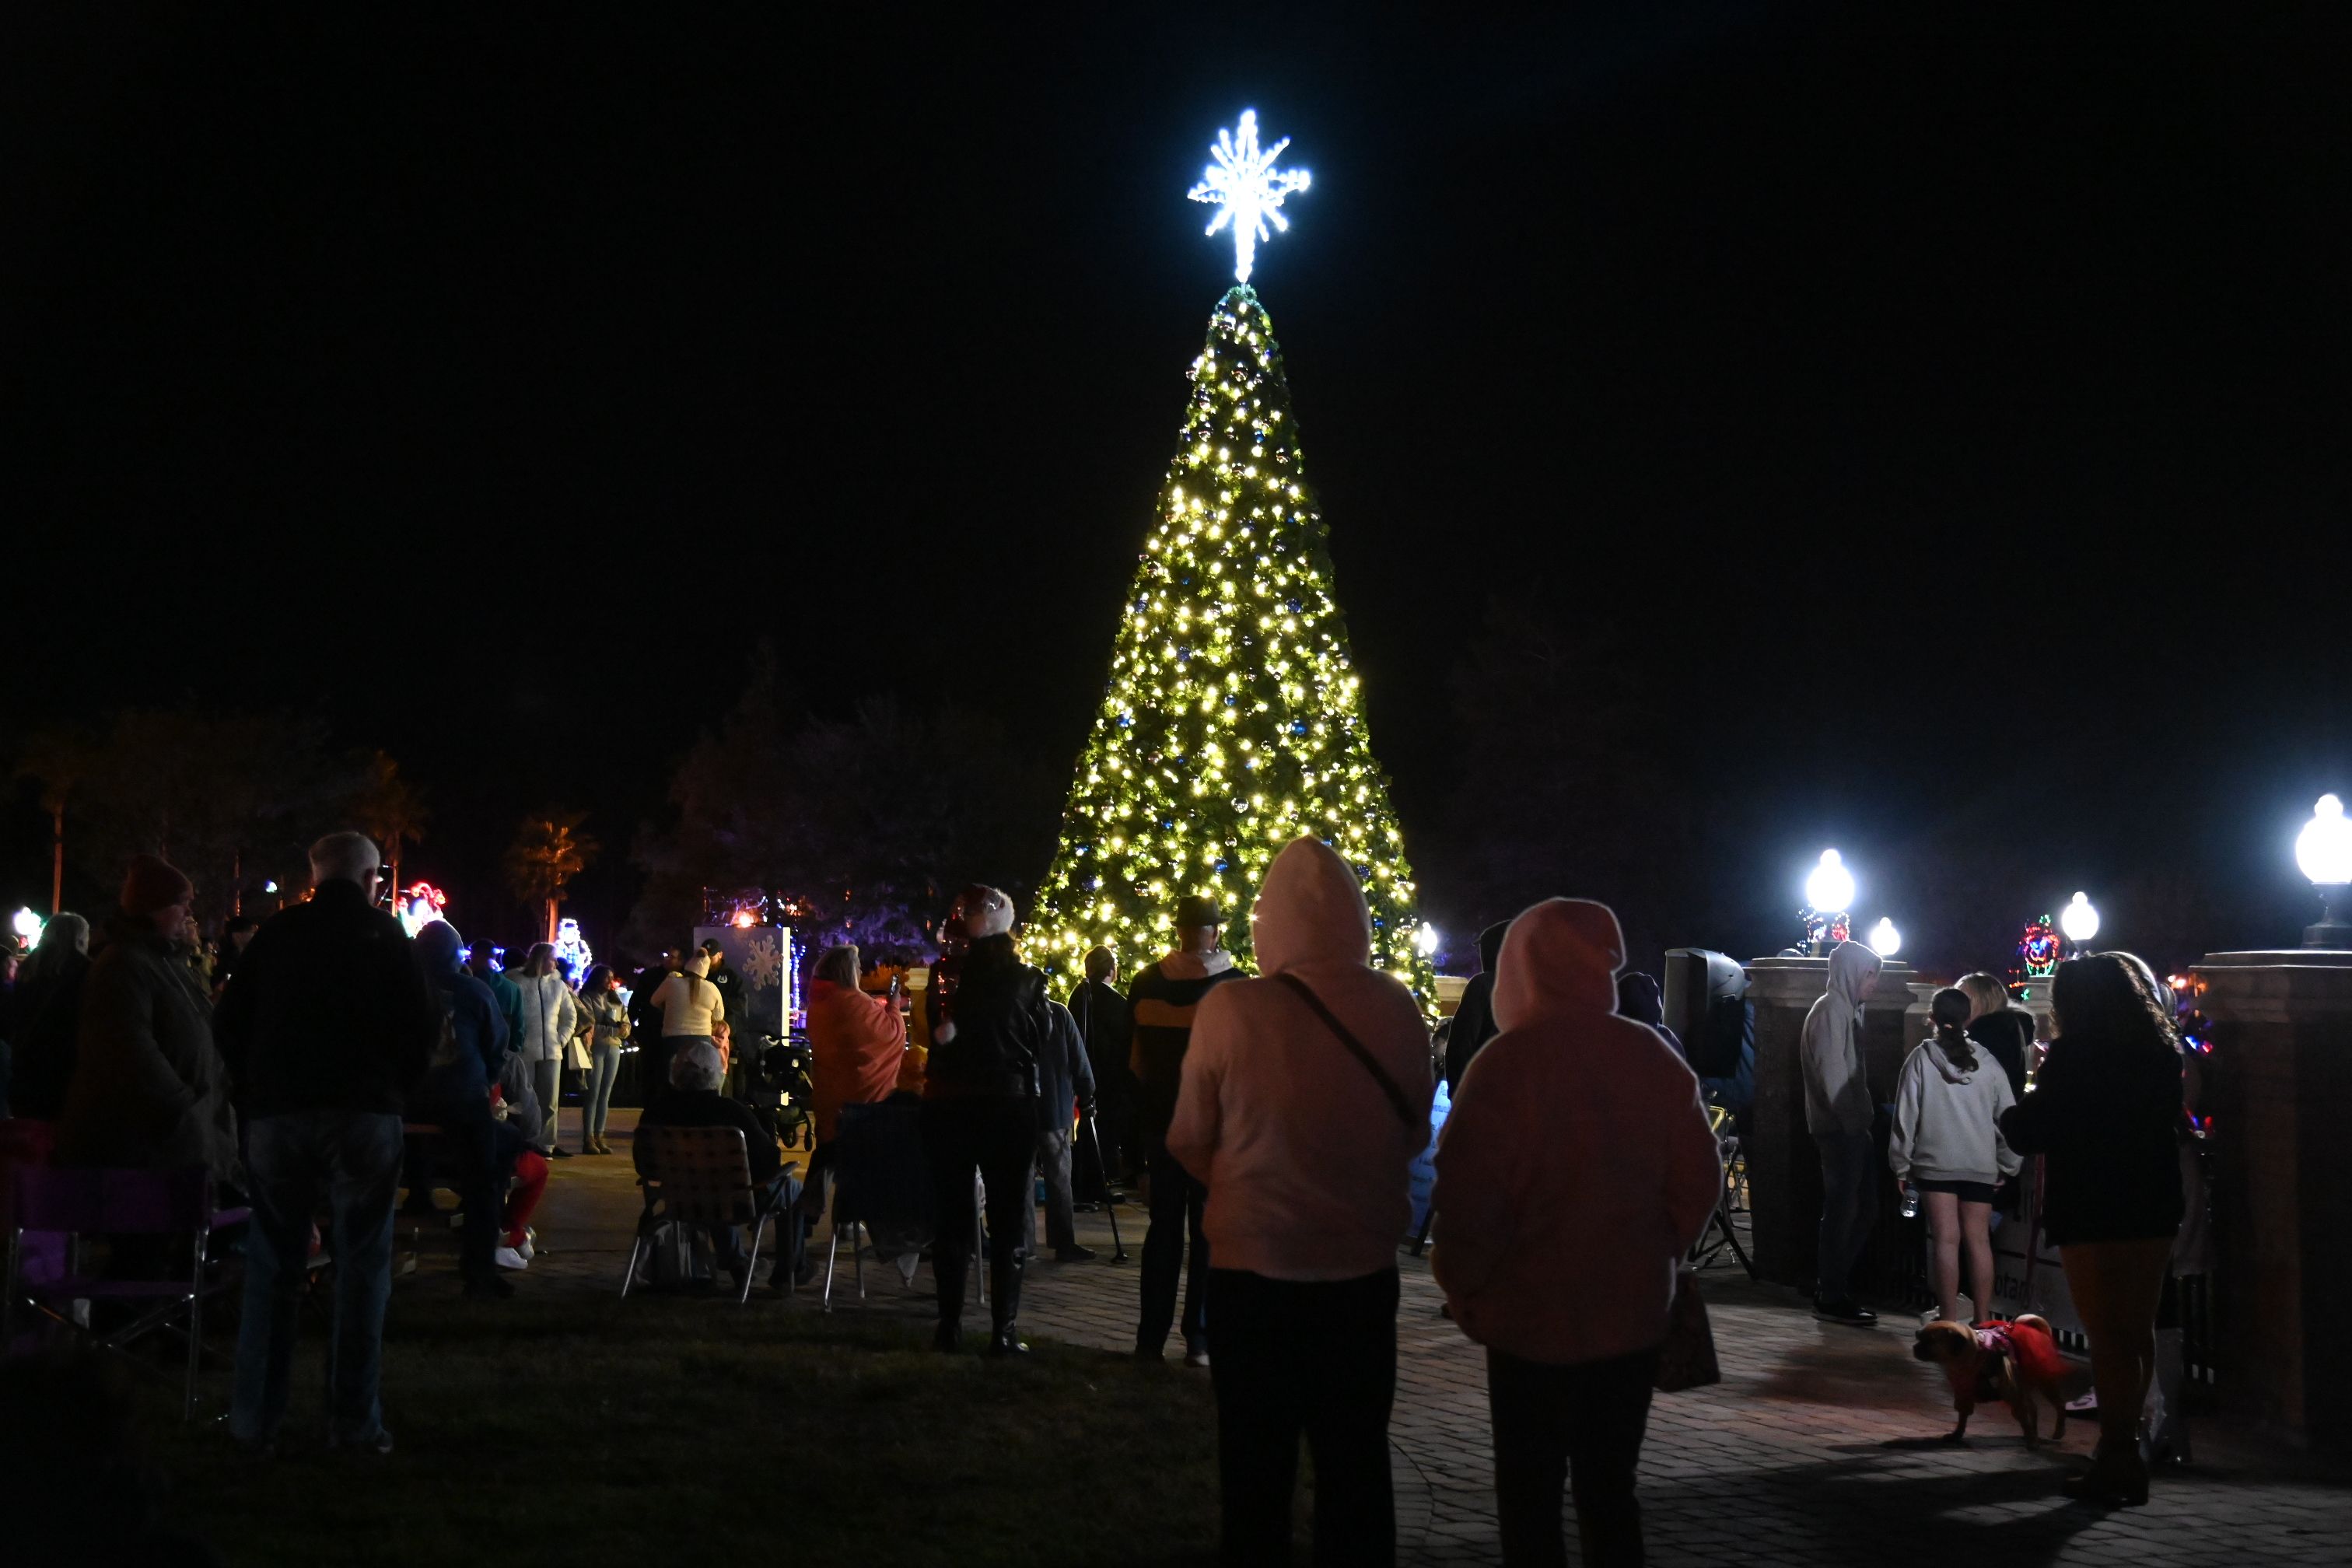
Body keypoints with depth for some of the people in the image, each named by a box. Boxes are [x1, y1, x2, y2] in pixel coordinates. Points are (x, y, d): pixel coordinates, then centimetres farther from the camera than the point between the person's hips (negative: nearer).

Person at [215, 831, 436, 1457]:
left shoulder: (276, 934, 5)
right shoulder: (386, 937, 0)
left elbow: (230, 1026, 7)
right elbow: (423, 1029, -4)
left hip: (279, 1113, 2)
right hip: (364, 1114, -2)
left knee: (272, 1268, 10)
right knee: (362, 1267, 3)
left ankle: (255, 1419, 10)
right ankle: (356, 1422, 2)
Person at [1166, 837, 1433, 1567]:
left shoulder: (1229, 1009, -15)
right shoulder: (1398, 1009, -7)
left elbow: (1189, 1144, -3)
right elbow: (1415, 1136, 7)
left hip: (1254, 1268, -2)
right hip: (1364, 1270, 2)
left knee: (1257, 1468, 12)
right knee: (1357, 1464, 15)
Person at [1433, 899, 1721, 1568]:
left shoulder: (1509, 1060, -15)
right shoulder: (1656, 1057, -1)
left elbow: (1468, 1194, -18)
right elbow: (1699, 1181, 4)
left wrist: (1466, 1291, -4)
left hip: (1535, 1315, -4)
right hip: (1634, 1311, 5)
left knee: (1532, 1496, 7)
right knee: (1609, 1488, 16)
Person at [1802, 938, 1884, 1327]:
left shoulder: (1846, 1009, 18)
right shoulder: (1832, 1009, -12)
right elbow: (1831, 1073, -19)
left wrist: (1864, 1112, 13)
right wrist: (1852, 1118, -19)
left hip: (1851, 1127, 10)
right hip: (1840, 1129, -10)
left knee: (1864, 1208, 12)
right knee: (1843, 1211, -5)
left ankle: (1832, 1289, 18)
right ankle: (1831, 1298, 1)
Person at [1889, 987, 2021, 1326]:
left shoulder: (1921, 1058, -3)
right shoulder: (1987, 1062, 2)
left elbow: (1906, 1116, -3)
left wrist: (1901, 1164, 5)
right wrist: (2007, 1165, 15)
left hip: (1935, 1163, -2)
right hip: (1980, 1164, 2)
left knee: (1946, 1239, -1)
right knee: (1979, 1240, 7)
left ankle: (1949, 1320, -3)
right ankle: (1983, 1320, 10)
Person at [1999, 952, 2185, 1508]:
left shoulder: (2074, 1055, -14)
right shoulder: (2162, 1052, 6)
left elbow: (2027, 1134, -13)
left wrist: (2021, 1106, 9)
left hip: (2091, 1213, -6)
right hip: (2154, 1209, 6)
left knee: (2106, 1335, -2)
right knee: (2139, 1330, 15)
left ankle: (2119, 1460, -3)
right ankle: (2126, 1444, 26)